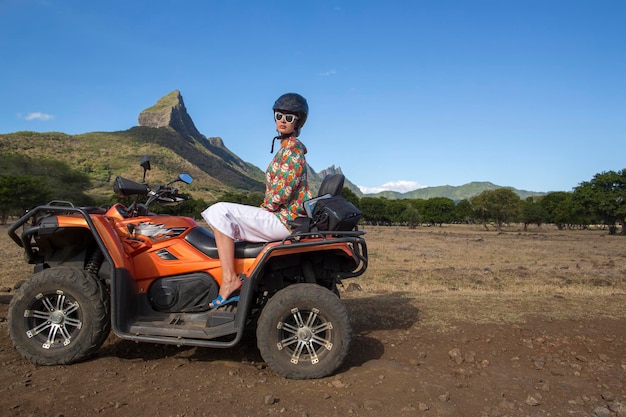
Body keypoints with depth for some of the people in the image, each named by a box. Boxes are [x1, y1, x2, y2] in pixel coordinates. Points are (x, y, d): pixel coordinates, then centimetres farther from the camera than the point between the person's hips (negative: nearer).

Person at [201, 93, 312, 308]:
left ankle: (229, 280, -18)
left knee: (220, 212, -16)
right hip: (283, 217, 10)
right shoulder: (288, 146, 20)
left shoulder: (292, 147, -10)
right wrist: (260, 212, 13)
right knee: (226, 222, 19)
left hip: (283, 219, -10)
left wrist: (264, 209, -8)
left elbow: (283, 191, -21)